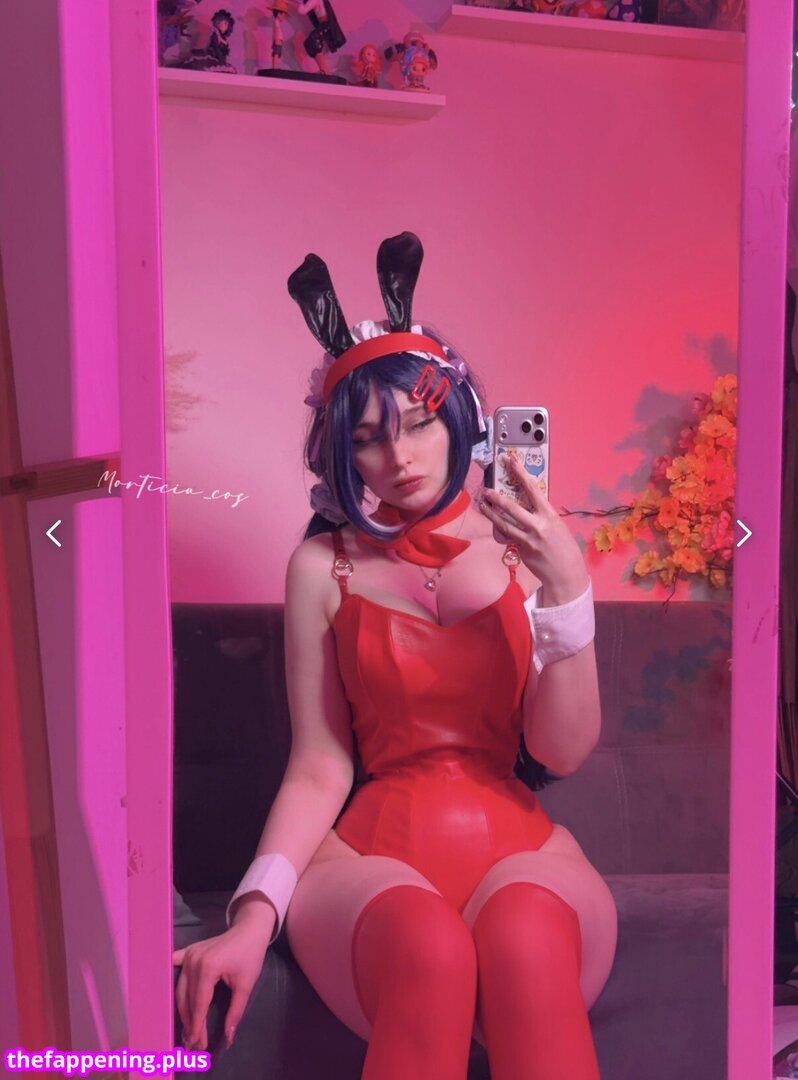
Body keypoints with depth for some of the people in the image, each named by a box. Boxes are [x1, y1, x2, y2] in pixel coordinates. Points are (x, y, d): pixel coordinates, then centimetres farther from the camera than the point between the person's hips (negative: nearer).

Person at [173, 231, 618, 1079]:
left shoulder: (519, 545, 8)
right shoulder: (324, 566, 7)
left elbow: (564, 750, 3)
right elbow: (320, 769, 2)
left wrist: (567, 589, -10)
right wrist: (256, 913, -13)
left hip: (517, 844, 1)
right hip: (376, 849, 0)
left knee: (525, 937, -37)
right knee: (430, 949, -37)